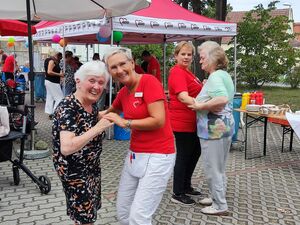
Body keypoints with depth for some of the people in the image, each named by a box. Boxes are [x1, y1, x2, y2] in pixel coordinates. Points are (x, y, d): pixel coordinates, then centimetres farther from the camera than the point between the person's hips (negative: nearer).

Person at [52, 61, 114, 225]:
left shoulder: (92, 105, 0)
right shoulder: (67, 107, -25)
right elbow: (66, 148, -37)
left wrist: (104, 117, 3)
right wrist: (98, 128, -36)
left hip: (92, 167, 8)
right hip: (74, 171, -8)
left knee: (90, 210, 21)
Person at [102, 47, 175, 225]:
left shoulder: (149, 81, -14)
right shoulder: (123, 93, 7)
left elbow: (159, 121, -21)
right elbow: (110, 111, 28)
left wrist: (125, 123, -13)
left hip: (157, 156, -8)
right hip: (134, 155, 8)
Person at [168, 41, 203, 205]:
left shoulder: (187, 72, 14)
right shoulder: (177, 72, -16)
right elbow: (183, 97, -31)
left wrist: (204, 86, 11)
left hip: (191, 121, 10)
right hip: (182, 122, -10)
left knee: (195, 152, 19)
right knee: (183, 155, -1)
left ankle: (186, 186, 33)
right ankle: (177, 194, 13)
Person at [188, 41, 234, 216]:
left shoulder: (215, 77, -18)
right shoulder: (224, 75, 13)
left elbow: (222, 99, -33)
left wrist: (200, 106, -23)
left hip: (214, 129, -10)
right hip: (225, 126, 10)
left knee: (213, 169, 2)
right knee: (220, 168, 21)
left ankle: (220, 206, 13)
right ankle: (218, 198, 35)